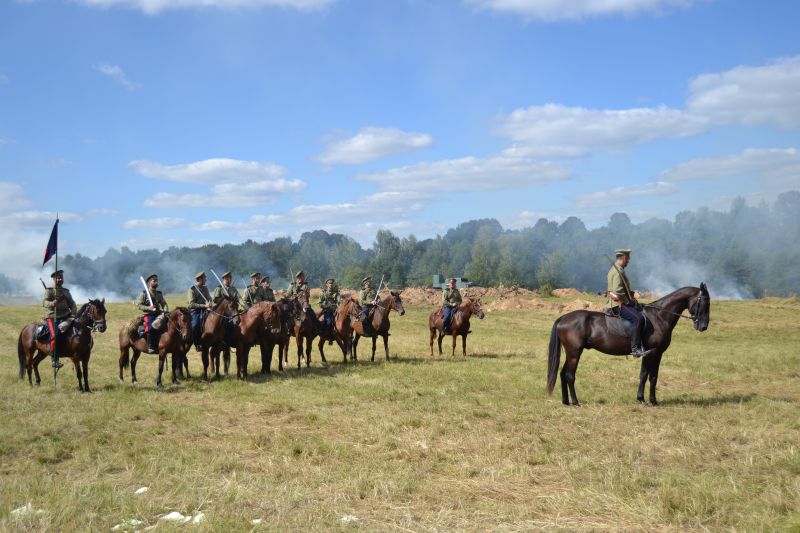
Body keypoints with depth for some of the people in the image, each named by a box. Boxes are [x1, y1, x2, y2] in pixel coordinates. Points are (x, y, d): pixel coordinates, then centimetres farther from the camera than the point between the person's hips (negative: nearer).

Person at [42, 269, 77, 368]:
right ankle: (54, 359, -20)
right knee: (55, 334, -27)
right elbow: (44, 302, -9)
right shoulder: (49, 291, 4)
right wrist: (52, 303, -31)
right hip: (53, 317, -5)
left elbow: (72, 304, 17)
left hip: (66, 316, 5)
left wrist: (74, 312, -4)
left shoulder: (66, 291, 19)